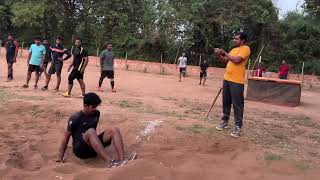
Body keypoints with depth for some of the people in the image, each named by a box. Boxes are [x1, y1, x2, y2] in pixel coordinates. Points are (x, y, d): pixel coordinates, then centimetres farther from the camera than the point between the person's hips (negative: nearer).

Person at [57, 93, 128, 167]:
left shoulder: (96, 114, 8)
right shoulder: (76, 118, -9)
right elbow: (66, 136, -6)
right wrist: (61, 156, -9)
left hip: (93, 148, 6)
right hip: (80, 149, -6)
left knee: (114, 130, -15)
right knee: (90, 132, -37)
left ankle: (122, 160, -36)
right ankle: (109, 162, -50)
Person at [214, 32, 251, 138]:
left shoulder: (245, 48, -8)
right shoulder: (234, 49, 18)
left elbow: (236, 60, -21)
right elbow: (225, 60, 22)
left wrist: (224, 53, -12)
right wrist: (219, 54, 4)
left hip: (237, 81, -8)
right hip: (227, 79, 8)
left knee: (237, 104, -4)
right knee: (225, 102, 14)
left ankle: (238, 127, 3)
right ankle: (225, 121, 26)